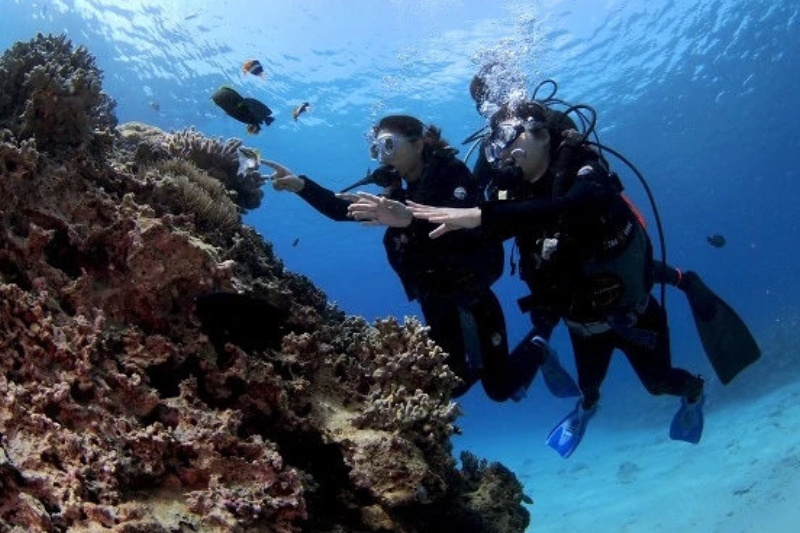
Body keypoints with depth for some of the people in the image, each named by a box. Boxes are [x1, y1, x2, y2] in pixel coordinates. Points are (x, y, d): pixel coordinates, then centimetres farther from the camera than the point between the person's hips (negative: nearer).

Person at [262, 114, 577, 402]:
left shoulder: (451, 172, -12)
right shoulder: (396, 194, 8)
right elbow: (343, 209, 3)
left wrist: (410, 218, -50)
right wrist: (301, 185, -13)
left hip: (472, 298, -6)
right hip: (437, 307, 6)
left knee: (500, 387, 1)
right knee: (452, 385, 10)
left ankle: (537, 352, 30)